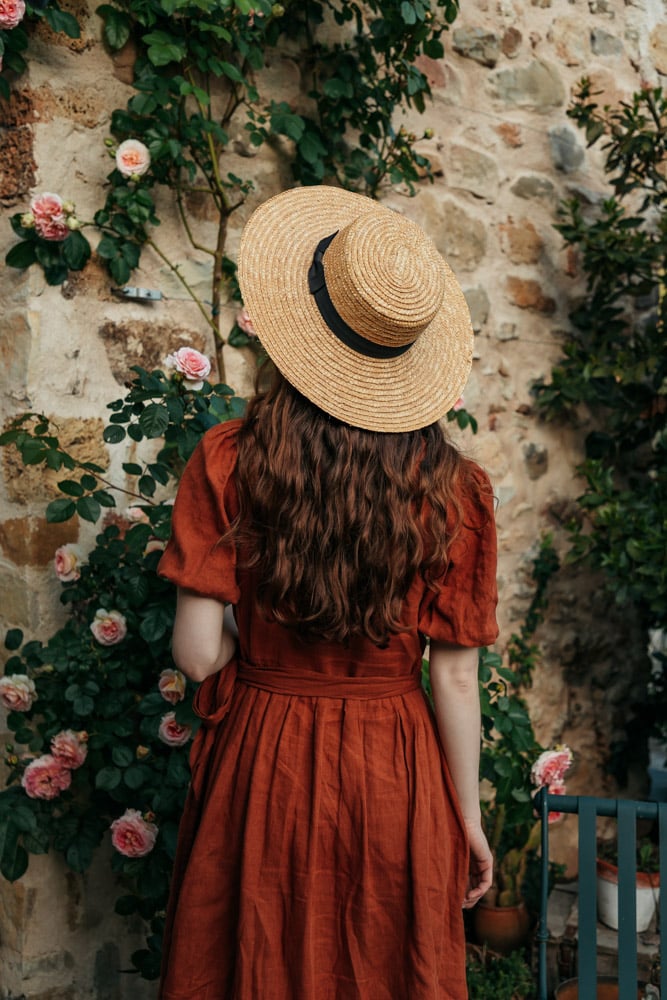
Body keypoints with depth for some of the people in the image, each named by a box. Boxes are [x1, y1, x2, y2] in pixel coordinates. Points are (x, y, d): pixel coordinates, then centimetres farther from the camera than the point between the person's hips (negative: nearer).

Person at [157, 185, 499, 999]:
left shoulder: (228, 460, -14)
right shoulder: (453, 490, -12)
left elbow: (197, 652, -14)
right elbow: (455, 679, -8)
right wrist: (470, 820, 5)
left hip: (260, 765, 0)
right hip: (393, 780, 1)